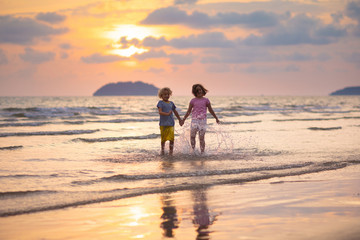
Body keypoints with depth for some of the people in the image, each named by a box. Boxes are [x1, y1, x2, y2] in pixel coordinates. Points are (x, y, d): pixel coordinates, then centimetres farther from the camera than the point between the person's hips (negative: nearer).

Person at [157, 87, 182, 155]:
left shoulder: (171, 103, 13)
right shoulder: (160, 103, -2)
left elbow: (175, 112, 27)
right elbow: (160, 112, -16)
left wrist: (180, 119, 36)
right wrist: (167, 114, -30)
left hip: (171, 124, 3)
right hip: (163, 124, -3)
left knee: (171, 139, -7)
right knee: (163, 139, 4)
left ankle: (171, 152, -1)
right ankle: (162, 150, 23)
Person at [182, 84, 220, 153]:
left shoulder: (206, 100, 6)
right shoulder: (193, 101, 8)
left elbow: (211, 110, 15)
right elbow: (188, 111, 14)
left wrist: (216, 118, 20)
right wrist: (183, 119, 10)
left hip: (202, 121, -1)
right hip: (194, 120, 1)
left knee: (201, 138, -2)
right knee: (192, 136, -11)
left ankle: (202, 152, 5)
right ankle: (193, 149, 1)